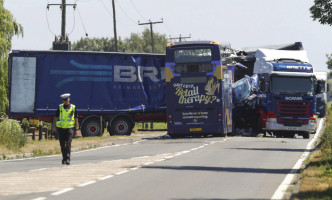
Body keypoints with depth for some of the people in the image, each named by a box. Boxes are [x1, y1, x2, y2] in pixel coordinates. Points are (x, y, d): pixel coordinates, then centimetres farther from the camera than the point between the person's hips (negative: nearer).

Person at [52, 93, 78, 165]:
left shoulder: (73, 107, 3)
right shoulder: (60, 107, 6)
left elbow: (76, 118, 9)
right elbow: (55, 117, 8)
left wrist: (76, 128, 7)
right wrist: (54, 126, -2)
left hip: (69, 128, -2)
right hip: (61, 128, 2)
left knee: (68, 143, -14)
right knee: (62, 145, 7)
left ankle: (68, 159, -15)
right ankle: (64, 158, 21)